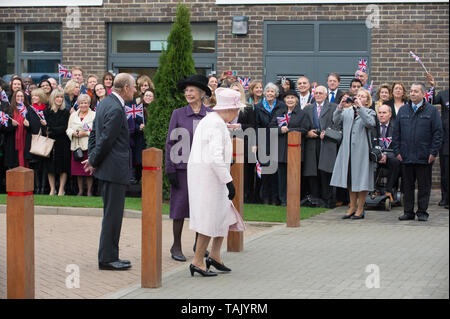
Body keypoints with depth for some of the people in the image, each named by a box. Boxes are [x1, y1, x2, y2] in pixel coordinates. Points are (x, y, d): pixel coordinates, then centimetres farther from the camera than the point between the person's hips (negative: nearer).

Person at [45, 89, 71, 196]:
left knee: (63, 168, -1)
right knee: (50, 167, 4)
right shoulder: (47, 111, 5)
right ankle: (52, 189, 12)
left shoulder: (65, 112, 0)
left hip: (62, 143, -2)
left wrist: (51, 130, -15)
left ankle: (61, 190, 5)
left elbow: (65, 128, -8)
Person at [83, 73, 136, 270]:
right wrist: (93, 161, -8)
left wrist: (92, 158, 13)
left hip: (110, 169, 11)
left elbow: (95, 133, 18)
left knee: (111, 214, 15)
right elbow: (106, 139, -19)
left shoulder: (106, 103, 14)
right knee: (113, 214, -4)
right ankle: (107, 259, 0)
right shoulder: (116, 109, -18)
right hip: (114, 169, -11)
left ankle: (109, 256, 22)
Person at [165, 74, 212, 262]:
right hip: (183, 166, -2)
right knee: (180, 204, -1)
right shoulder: (178, 114, 1)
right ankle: (176, 246, 9)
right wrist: (170, 169, -5)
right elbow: (170, 142, 1)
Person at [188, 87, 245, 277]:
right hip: (209, 176, -10)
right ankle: (197, 262, 2)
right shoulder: (217, 124, -17)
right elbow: (216, 158, -24)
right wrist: (229, 182, -21)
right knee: (210, 217, -4)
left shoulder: (209, 120, 16)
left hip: (204, 174, 10)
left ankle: (214, 256, 20)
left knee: (226, 214, 15)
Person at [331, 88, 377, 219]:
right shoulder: (347, 111, 13)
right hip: (347, 148, 4)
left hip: (361, 149, -4)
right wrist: (340, 107, -14)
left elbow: (370, 123, -18)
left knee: (361, 179, -1)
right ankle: (352, 207, 21)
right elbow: (336, 121, -2)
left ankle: (360, 209, 9)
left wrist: (360, 108, -19)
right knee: (350, 179, 10)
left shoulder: (369, 112, 3)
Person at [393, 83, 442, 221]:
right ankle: (408, 212, 14)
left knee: (424, 186, 2)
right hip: (406, 157, 3)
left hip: (424, 157, -3)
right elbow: (396, 132, 12)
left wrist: (433, 152, -8)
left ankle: (422, 212, 10)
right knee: (407, 185, 6)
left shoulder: (432, 111, 1)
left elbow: (437, 132, -1)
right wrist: (397, 151, 4)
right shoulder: (403, 110, 10)